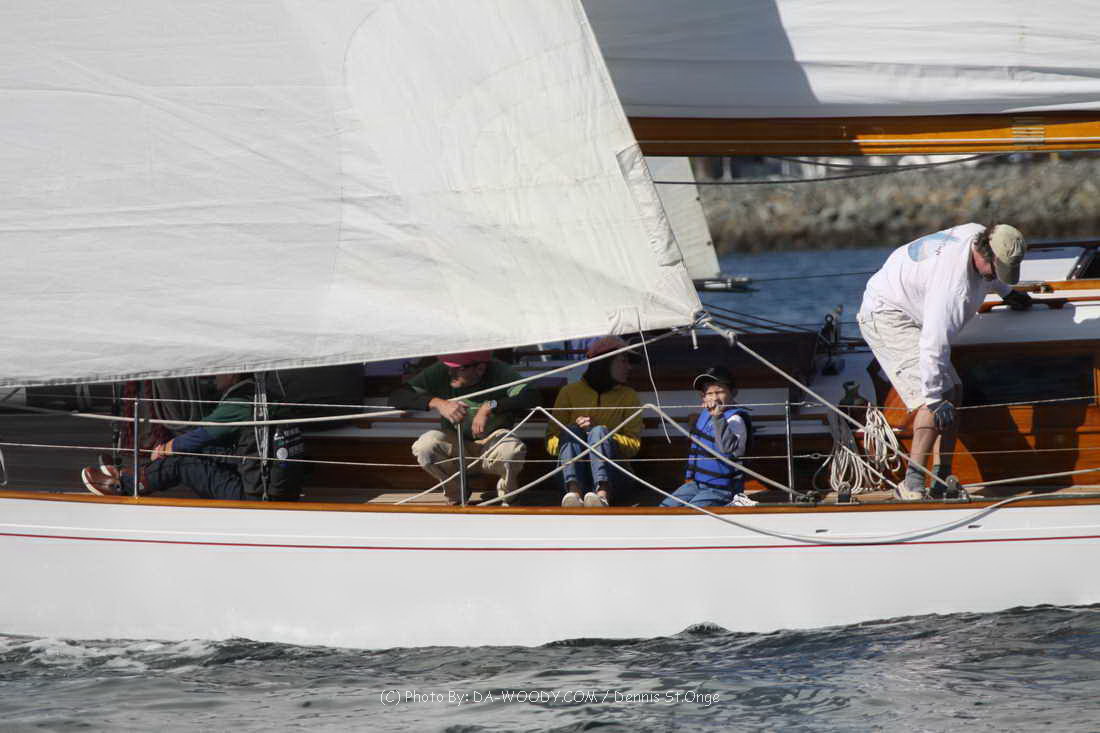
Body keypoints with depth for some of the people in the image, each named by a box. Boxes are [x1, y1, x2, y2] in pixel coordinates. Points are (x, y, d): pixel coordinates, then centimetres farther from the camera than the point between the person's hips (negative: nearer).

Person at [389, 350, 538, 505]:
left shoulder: (499, 373, -19)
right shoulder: (440, 372, -16)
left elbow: (531, 397, -30)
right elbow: (396, 397, -20)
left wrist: (490, 406, -38)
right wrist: (437, 403, -34)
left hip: (492, 441, -1)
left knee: (513, 450, -36)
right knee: (424, 446, -30)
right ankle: (454, 496, 1)